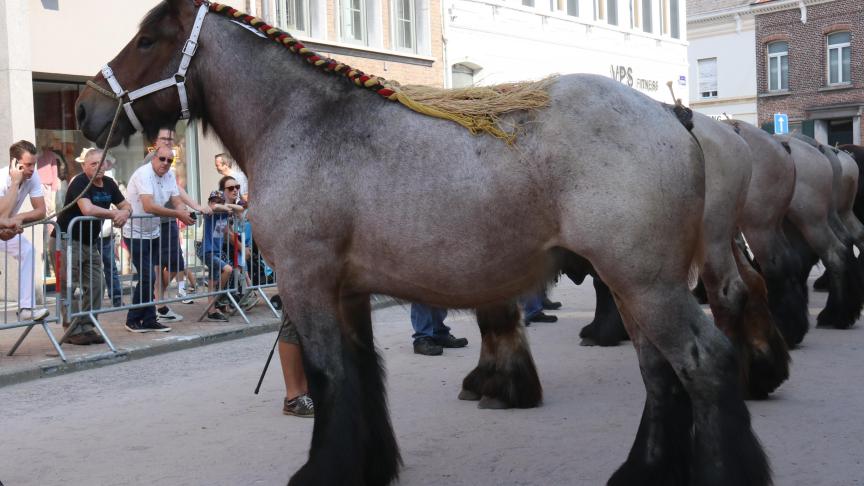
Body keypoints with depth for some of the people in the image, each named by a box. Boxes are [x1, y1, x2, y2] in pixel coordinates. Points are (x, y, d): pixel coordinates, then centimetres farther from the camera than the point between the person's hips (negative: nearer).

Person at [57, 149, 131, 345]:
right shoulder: (80, 182, -17)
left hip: (91, 242, 8)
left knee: (95, 287, 5)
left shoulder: (109, 184, 7)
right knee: (70, 287, -6)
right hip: (68, 240, -8)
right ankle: (73, 331, -2)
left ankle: (87, 328, 12)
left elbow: (126, 205, 12)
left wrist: (125, 213, -13)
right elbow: (87, 209, -32)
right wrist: (114, 214, -21)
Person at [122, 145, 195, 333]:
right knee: (147, 277, -11)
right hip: (135, 234, -8)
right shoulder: (144, 174, -21)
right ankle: (133, 320, 3)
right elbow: (149, 206, -33)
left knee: (148, 278, 11)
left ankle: (148, 321, 18)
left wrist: (184, 213, -21)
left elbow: (177, 202, 3)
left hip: (153, 234, 8)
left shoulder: (169, 175, 4)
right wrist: (178, 214, -31)